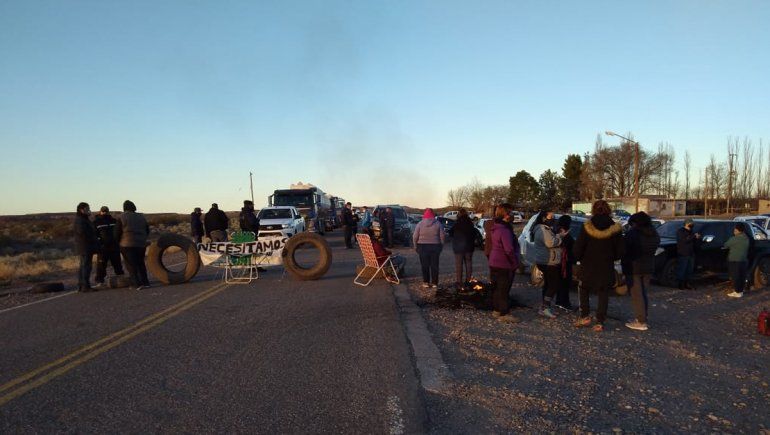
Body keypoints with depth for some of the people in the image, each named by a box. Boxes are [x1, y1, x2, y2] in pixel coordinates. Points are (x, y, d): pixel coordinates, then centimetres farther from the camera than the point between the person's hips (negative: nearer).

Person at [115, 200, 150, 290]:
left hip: (128, 245, -4)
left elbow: (117, 233, -4)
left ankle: (138, 284, -9)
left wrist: (119, 241, 13)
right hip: (141, 244, 4)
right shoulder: (141, 217, 9)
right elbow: (147, 231, 15)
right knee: (141, 263, 15)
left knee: (131, 265, -1)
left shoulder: (121, 218, -5)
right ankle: (145, 282, 13)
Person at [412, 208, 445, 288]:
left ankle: (426, 282, 8)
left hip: (423, 247, -1)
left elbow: (415, 237, -4)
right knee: (434, 265, 7)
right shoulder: (438, 224, -3)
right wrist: (441, 246, 8)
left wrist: (416, 246, 8)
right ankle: (434, 283, 10)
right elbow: (442, 236, -3)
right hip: (435, 246, 1)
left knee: (425, 266, 7)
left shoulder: (420, 224, -4)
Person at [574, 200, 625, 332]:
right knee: (603, 295, 9)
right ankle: (600, 322, 8)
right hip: (606, 269, 1)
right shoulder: (615, 229, -6)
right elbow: (620, 252, -1)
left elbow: (578, 248, -10)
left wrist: (579, 258, 9)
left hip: (588, 267, -1)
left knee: (583, 290, 19)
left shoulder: (587, 228, -11)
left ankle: (585, 316, 13)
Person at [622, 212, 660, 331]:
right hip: (649, 268, 7)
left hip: (634, 268, -7)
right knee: (643, 294, 16)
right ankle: (642, 319, 22)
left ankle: (641, 322, -1)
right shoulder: (654, 234, 8)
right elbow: (653, 250, 11)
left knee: (636, 295, -2)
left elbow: (626, 252, -12)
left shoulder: (632, 234, -14)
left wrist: (624, 266, -1)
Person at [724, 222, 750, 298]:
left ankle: (737, 292, 2)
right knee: (742, 277, 12)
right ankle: (740, 291, 20)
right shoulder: (746, 239, 7)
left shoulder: (734, 239, -17)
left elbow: (726, 245, -4)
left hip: (734, 261, -8)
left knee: (735, 277, -1)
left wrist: (723, 247, 19)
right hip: (744, 260, 8)